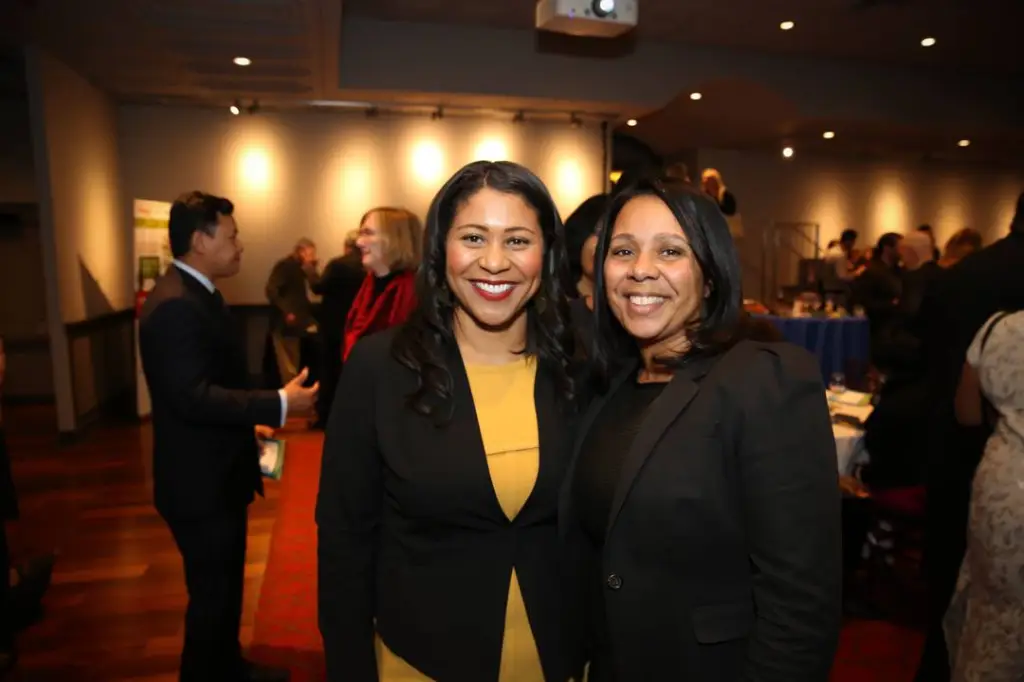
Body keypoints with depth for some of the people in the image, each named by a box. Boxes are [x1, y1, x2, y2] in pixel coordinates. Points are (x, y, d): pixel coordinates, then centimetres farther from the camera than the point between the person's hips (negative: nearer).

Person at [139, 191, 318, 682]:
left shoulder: (197, 293, 10)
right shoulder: (174, 304, -24)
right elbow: (192, 396, -31)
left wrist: (250, 424, 17)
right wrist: (279, 405, -29)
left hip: (217, 472, 11)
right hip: (200, 481, -11)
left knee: (225, 586, 24)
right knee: (211, 594, 7)